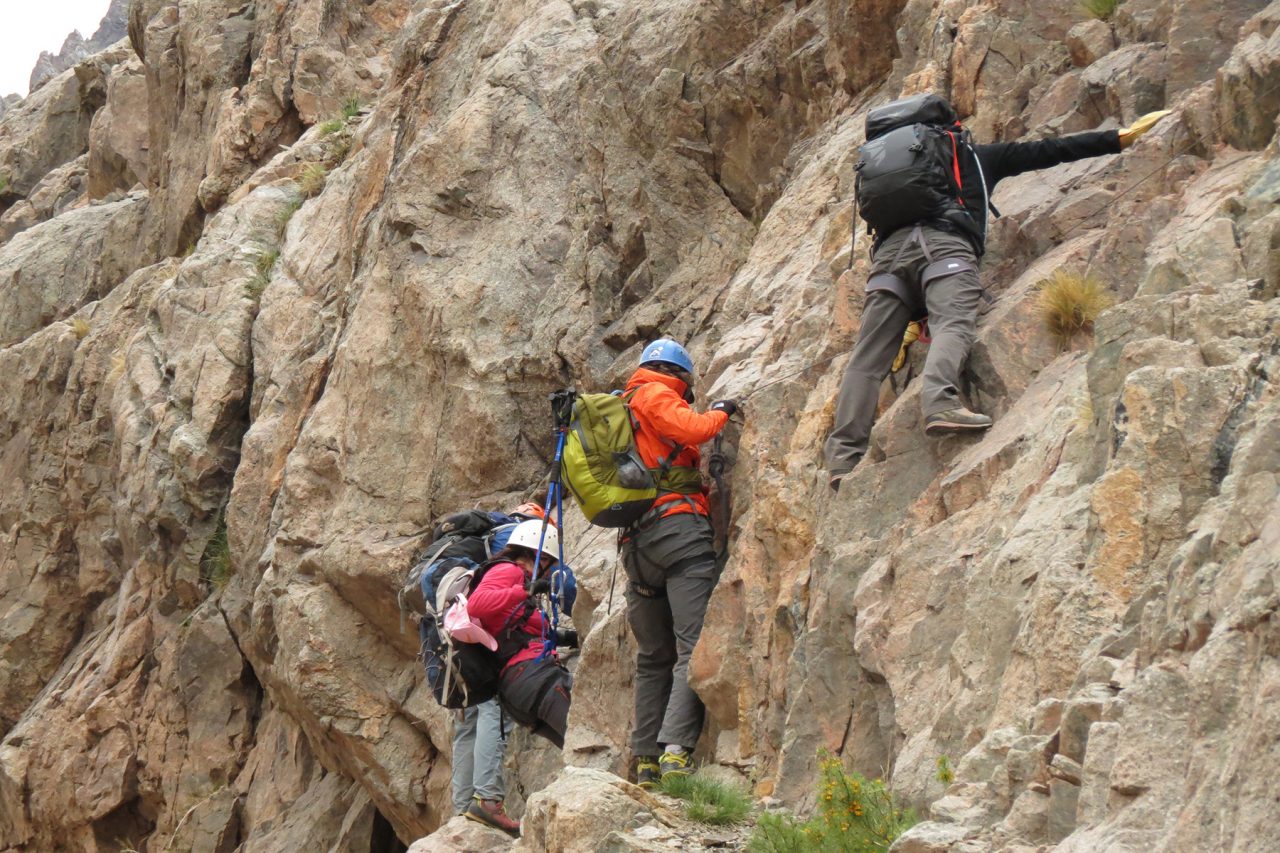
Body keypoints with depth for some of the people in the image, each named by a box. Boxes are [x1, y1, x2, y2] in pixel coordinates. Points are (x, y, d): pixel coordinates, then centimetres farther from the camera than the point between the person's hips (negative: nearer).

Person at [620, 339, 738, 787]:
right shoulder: (656, 395, 3)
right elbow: (691, 430, -13)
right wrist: (720, 412, 5)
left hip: (636, 542, 9)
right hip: (678, 528, -9)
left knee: (653, 657, 12)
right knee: (694, 647, -15)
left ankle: (645, 762, 6)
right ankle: (676, 750, -28)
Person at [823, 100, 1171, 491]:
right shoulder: (976, 156, 28)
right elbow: (1049, 151, 26)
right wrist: (1126, 135, 30)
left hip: (889, 249, 3)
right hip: (944, 242, -3)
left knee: (869, 355, -5)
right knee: (953, 324, -23)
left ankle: (843, 457, -19)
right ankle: (940, 402, -53)